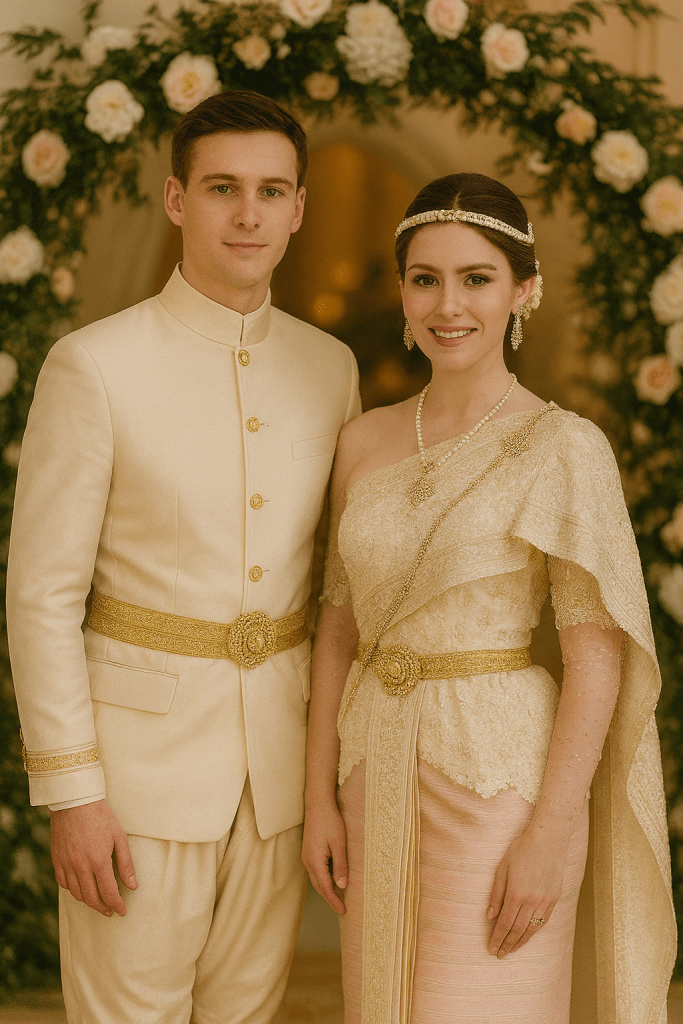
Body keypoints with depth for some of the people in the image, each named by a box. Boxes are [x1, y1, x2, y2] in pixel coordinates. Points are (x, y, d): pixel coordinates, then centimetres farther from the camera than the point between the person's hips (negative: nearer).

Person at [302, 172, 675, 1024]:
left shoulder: (566, 449, -11)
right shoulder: (364, 442, 6)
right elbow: (340, 628, 9)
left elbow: (597, 658, -13)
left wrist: (550, 837, -17)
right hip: (381, 781, 6)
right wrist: (320, 798, 5)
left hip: (500, 781, -6)